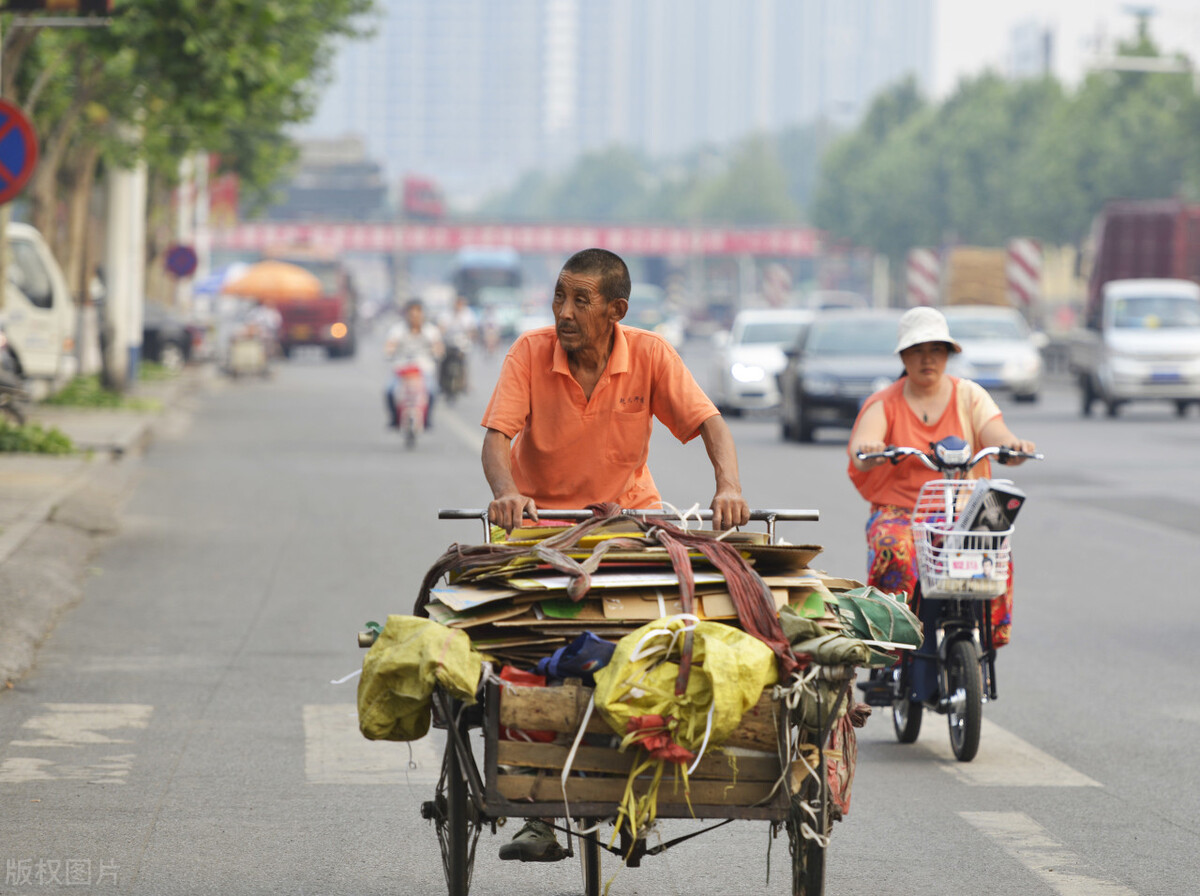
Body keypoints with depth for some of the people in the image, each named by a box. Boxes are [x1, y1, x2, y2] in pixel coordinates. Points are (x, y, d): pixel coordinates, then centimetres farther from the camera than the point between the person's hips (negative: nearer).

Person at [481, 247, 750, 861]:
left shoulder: (650, 355, -12)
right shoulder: (531, 352, -14)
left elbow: (708, 422, -16)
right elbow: (498, 434, -21)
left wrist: (729, 486, -36)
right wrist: (504, 491, -42)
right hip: (543, 519, 0)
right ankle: (541, 816, -5)